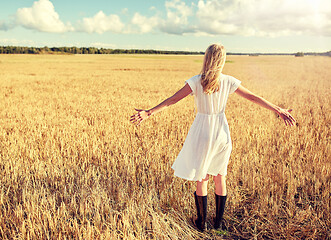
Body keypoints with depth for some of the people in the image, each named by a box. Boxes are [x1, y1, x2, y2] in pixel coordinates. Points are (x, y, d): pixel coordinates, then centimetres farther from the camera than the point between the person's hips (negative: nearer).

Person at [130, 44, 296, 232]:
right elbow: (254, 98, 0)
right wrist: (280, 110, 10)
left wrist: (149, 112, -15)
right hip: (222, 131, 2)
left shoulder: (196, 82, -12)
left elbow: (173, 99, -17)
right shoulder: (228, 82, -5)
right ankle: (219, 221, 30)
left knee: (202, 178, 12)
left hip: (203, 131, -2)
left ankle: (202, 222, 25)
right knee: (220, 176, 17)